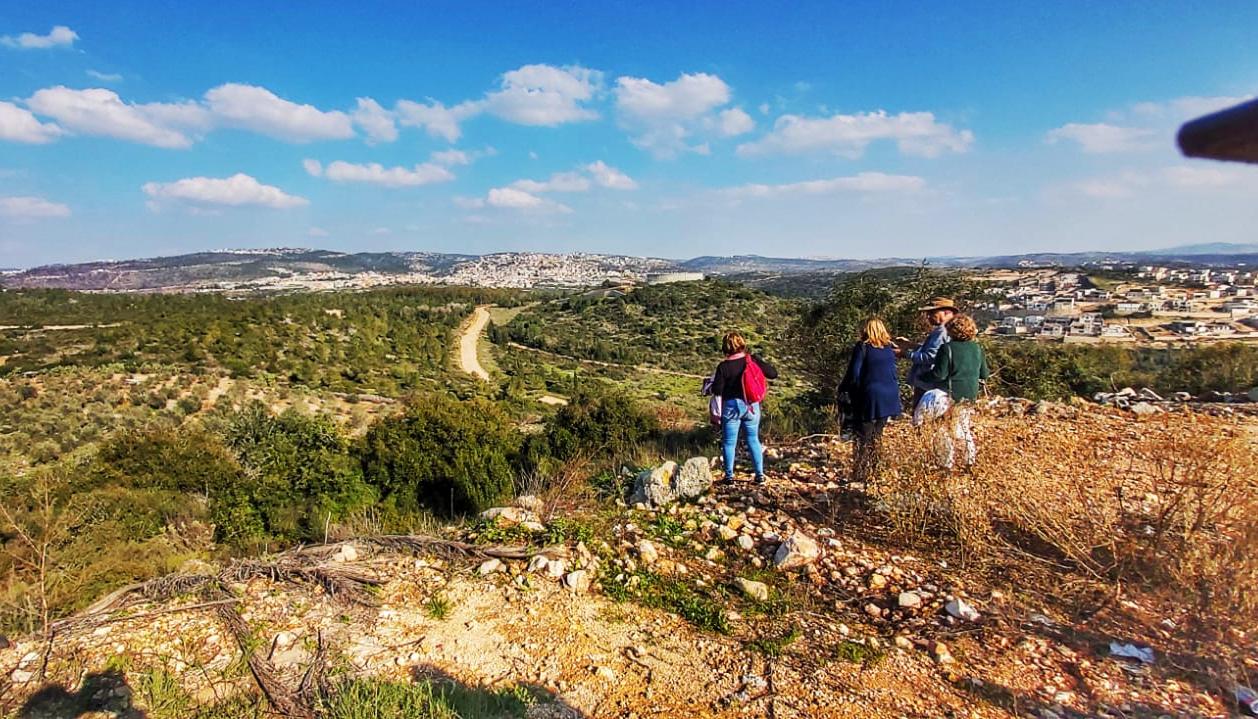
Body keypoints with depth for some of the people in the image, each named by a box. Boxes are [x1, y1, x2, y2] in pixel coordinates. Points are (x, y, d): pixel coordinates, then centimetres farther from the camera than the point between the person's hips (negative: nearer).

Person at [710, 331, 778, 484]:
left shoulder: (723, 366, -11)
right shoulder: (753, 360, -4)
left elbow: (716, 390, -11)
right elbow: (773, 374, 2)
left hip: (732, 406, -3)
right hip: (752, 406, 3)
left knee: (729, 442, 8)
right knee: (753, 440, 14)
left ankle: (729, 476, 12)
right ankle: (760, 475, 16)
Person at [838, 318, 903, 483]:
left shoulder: (863, 347, -8)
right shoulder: (890, 348, 8)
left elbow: (854, 375, -11)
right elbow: (895, 375, 13)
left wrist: (842, 388, 4)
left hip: (869, 397, -5)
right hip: (889, 398, 5)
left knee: (863, 438, 1)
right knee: (877, 436, 14)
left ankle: (860, 476, 1)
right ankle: (874, 472, 18)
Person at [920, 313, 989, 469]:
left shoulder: (947, 348, -17)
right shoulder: (977, 348, 3)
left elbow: (939, 374, -19)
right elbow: (984, 374, 9)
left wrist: (922, 376, -5)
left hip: (951, 395, -6)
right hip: (970, 394, 6)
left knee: (944, 429, 6)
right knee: (965, 426, 22)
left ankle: (947, 463, 8)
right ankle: (970, 458, 27)